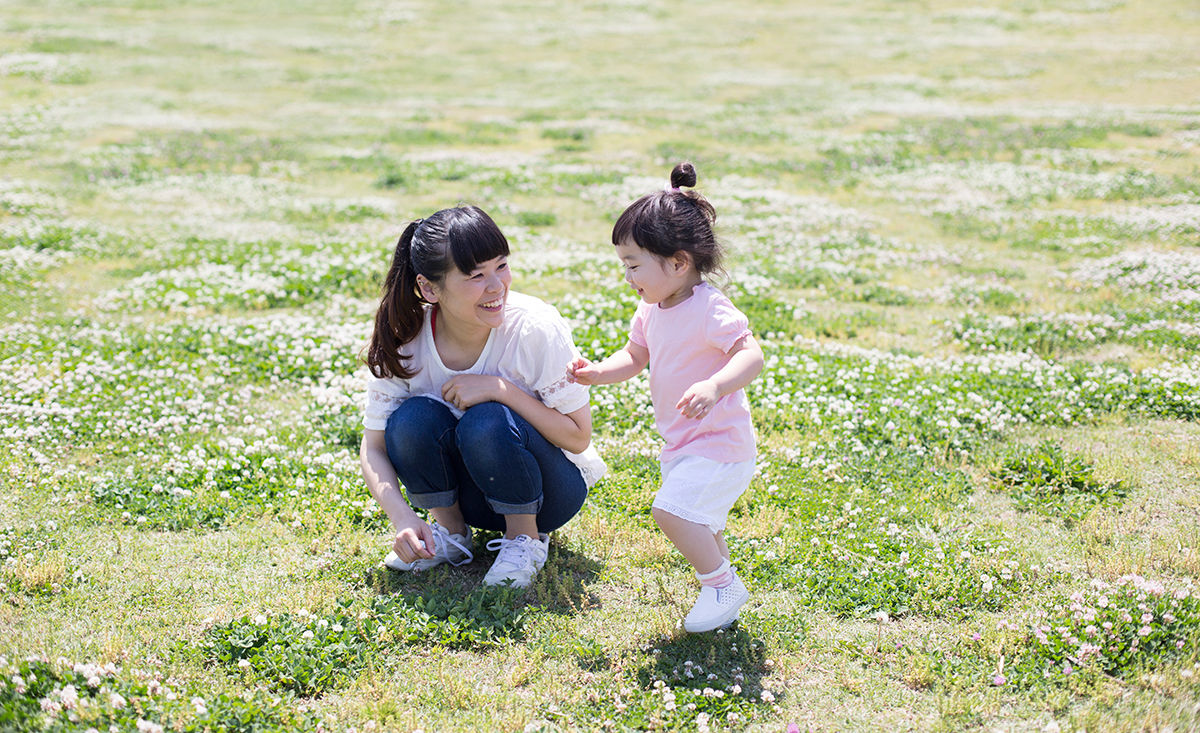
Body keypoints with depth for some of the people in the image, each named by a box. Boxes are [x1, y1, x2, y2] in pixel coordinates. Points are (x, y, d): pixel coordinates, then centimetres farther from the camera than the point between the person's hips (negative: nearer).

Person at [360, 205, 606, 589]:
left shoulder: (536, 327, -25)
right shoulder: (403, 342, -17)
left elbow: (578, 437, -19)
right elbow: (374, 447, -10)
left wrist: (499, 388, -30)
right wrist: (403, 517, -27)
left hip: (550, 491, -3)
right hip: (472, 494, 3)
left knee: (487, 422, -32)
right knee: (413, 417, -25)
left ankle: (527, 538, -6)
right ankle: (450, 531, 1)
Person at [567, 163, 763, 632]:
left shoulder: (710, 311, -23)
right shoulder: (651, 312, 4)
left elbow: (751, 355, -32)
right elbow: (634, 357, 15)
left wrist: (714, 386, -49)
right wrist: (598, 373, -4)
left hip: (719, 444, -9)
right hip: (682, 446, 9)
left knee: (672, 510, -21)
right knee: (700, 525, 19)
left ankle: (723, 584, -4)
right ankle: (720, 588, 36)